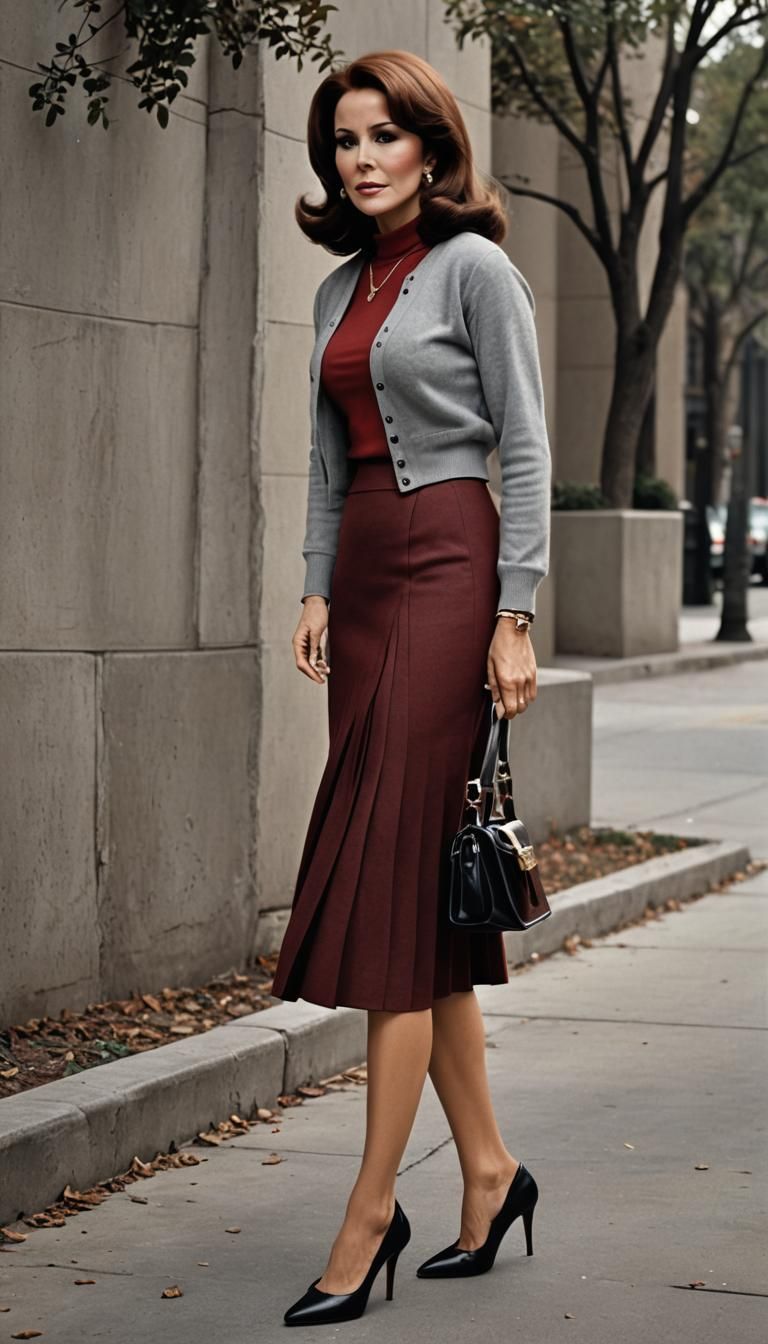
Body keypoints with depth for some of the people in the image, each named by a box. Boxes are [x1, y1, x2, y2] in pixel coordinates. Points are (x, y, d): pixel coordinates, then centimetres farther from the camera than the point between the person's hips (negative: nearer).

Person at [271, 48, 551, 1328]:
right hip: (364, 574, 8)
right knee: (418, 894, 7)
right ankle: (486, 1166, 16)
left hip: (448, 570, -8)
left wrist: (515, 616, -15)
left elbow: (526, 450, -9)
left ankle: (370, 1212, -9)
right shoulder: (340, 288, 16)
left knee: (394, 884, -11)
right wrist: (317, 588, 8)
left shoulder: (475, 269, -5)